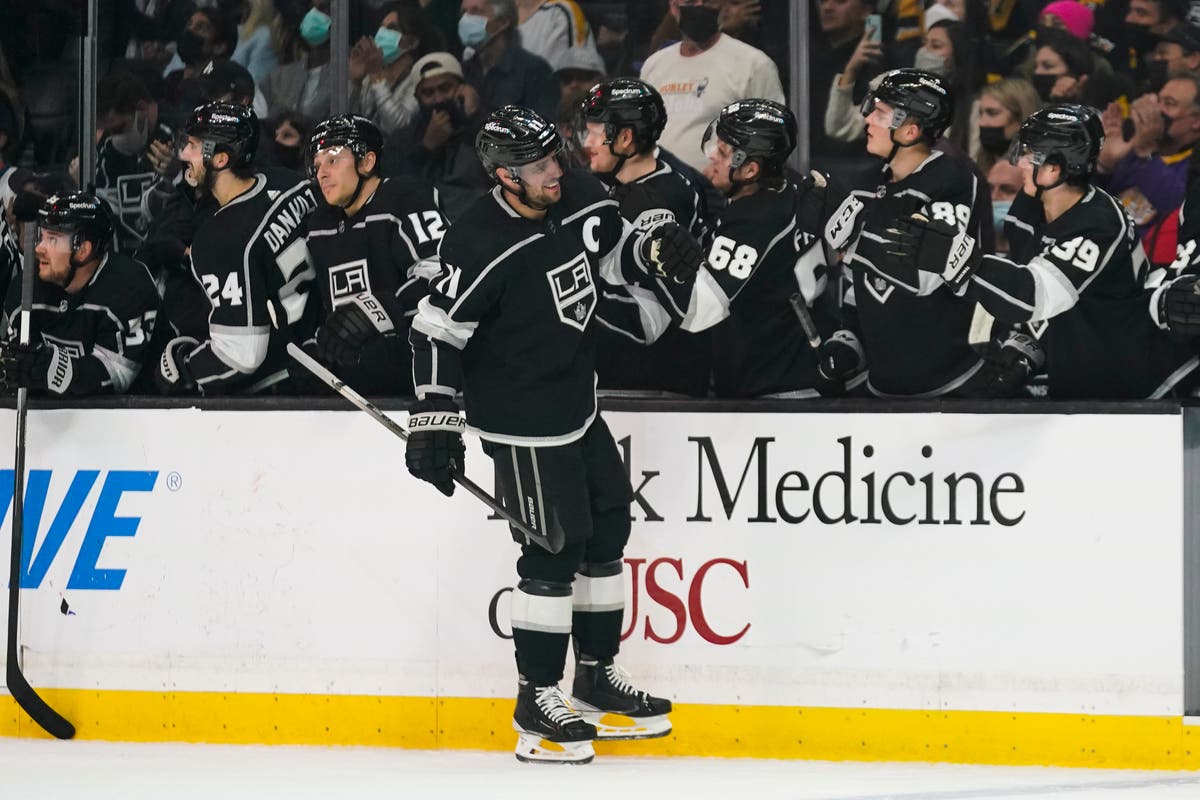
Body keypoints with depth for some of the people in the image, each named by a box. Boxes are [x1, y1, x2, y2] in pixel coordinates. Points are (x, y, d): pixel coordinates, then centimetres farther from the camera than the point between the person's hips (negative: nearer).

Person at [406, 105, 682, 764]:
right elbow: (437, 329, -18)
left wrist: (652, 250, -4)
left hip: (578, 406, 9)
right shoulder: (480, 244, -23)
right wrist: (434, 419, -20)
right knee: (555, 548, -7)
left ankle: (596, 680, 28)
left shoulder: (581, 202, -2)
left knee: (606, 529, 15)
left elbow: (613, 253, 18)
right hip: (521, 422, -8)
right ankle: (536, 703, 4)